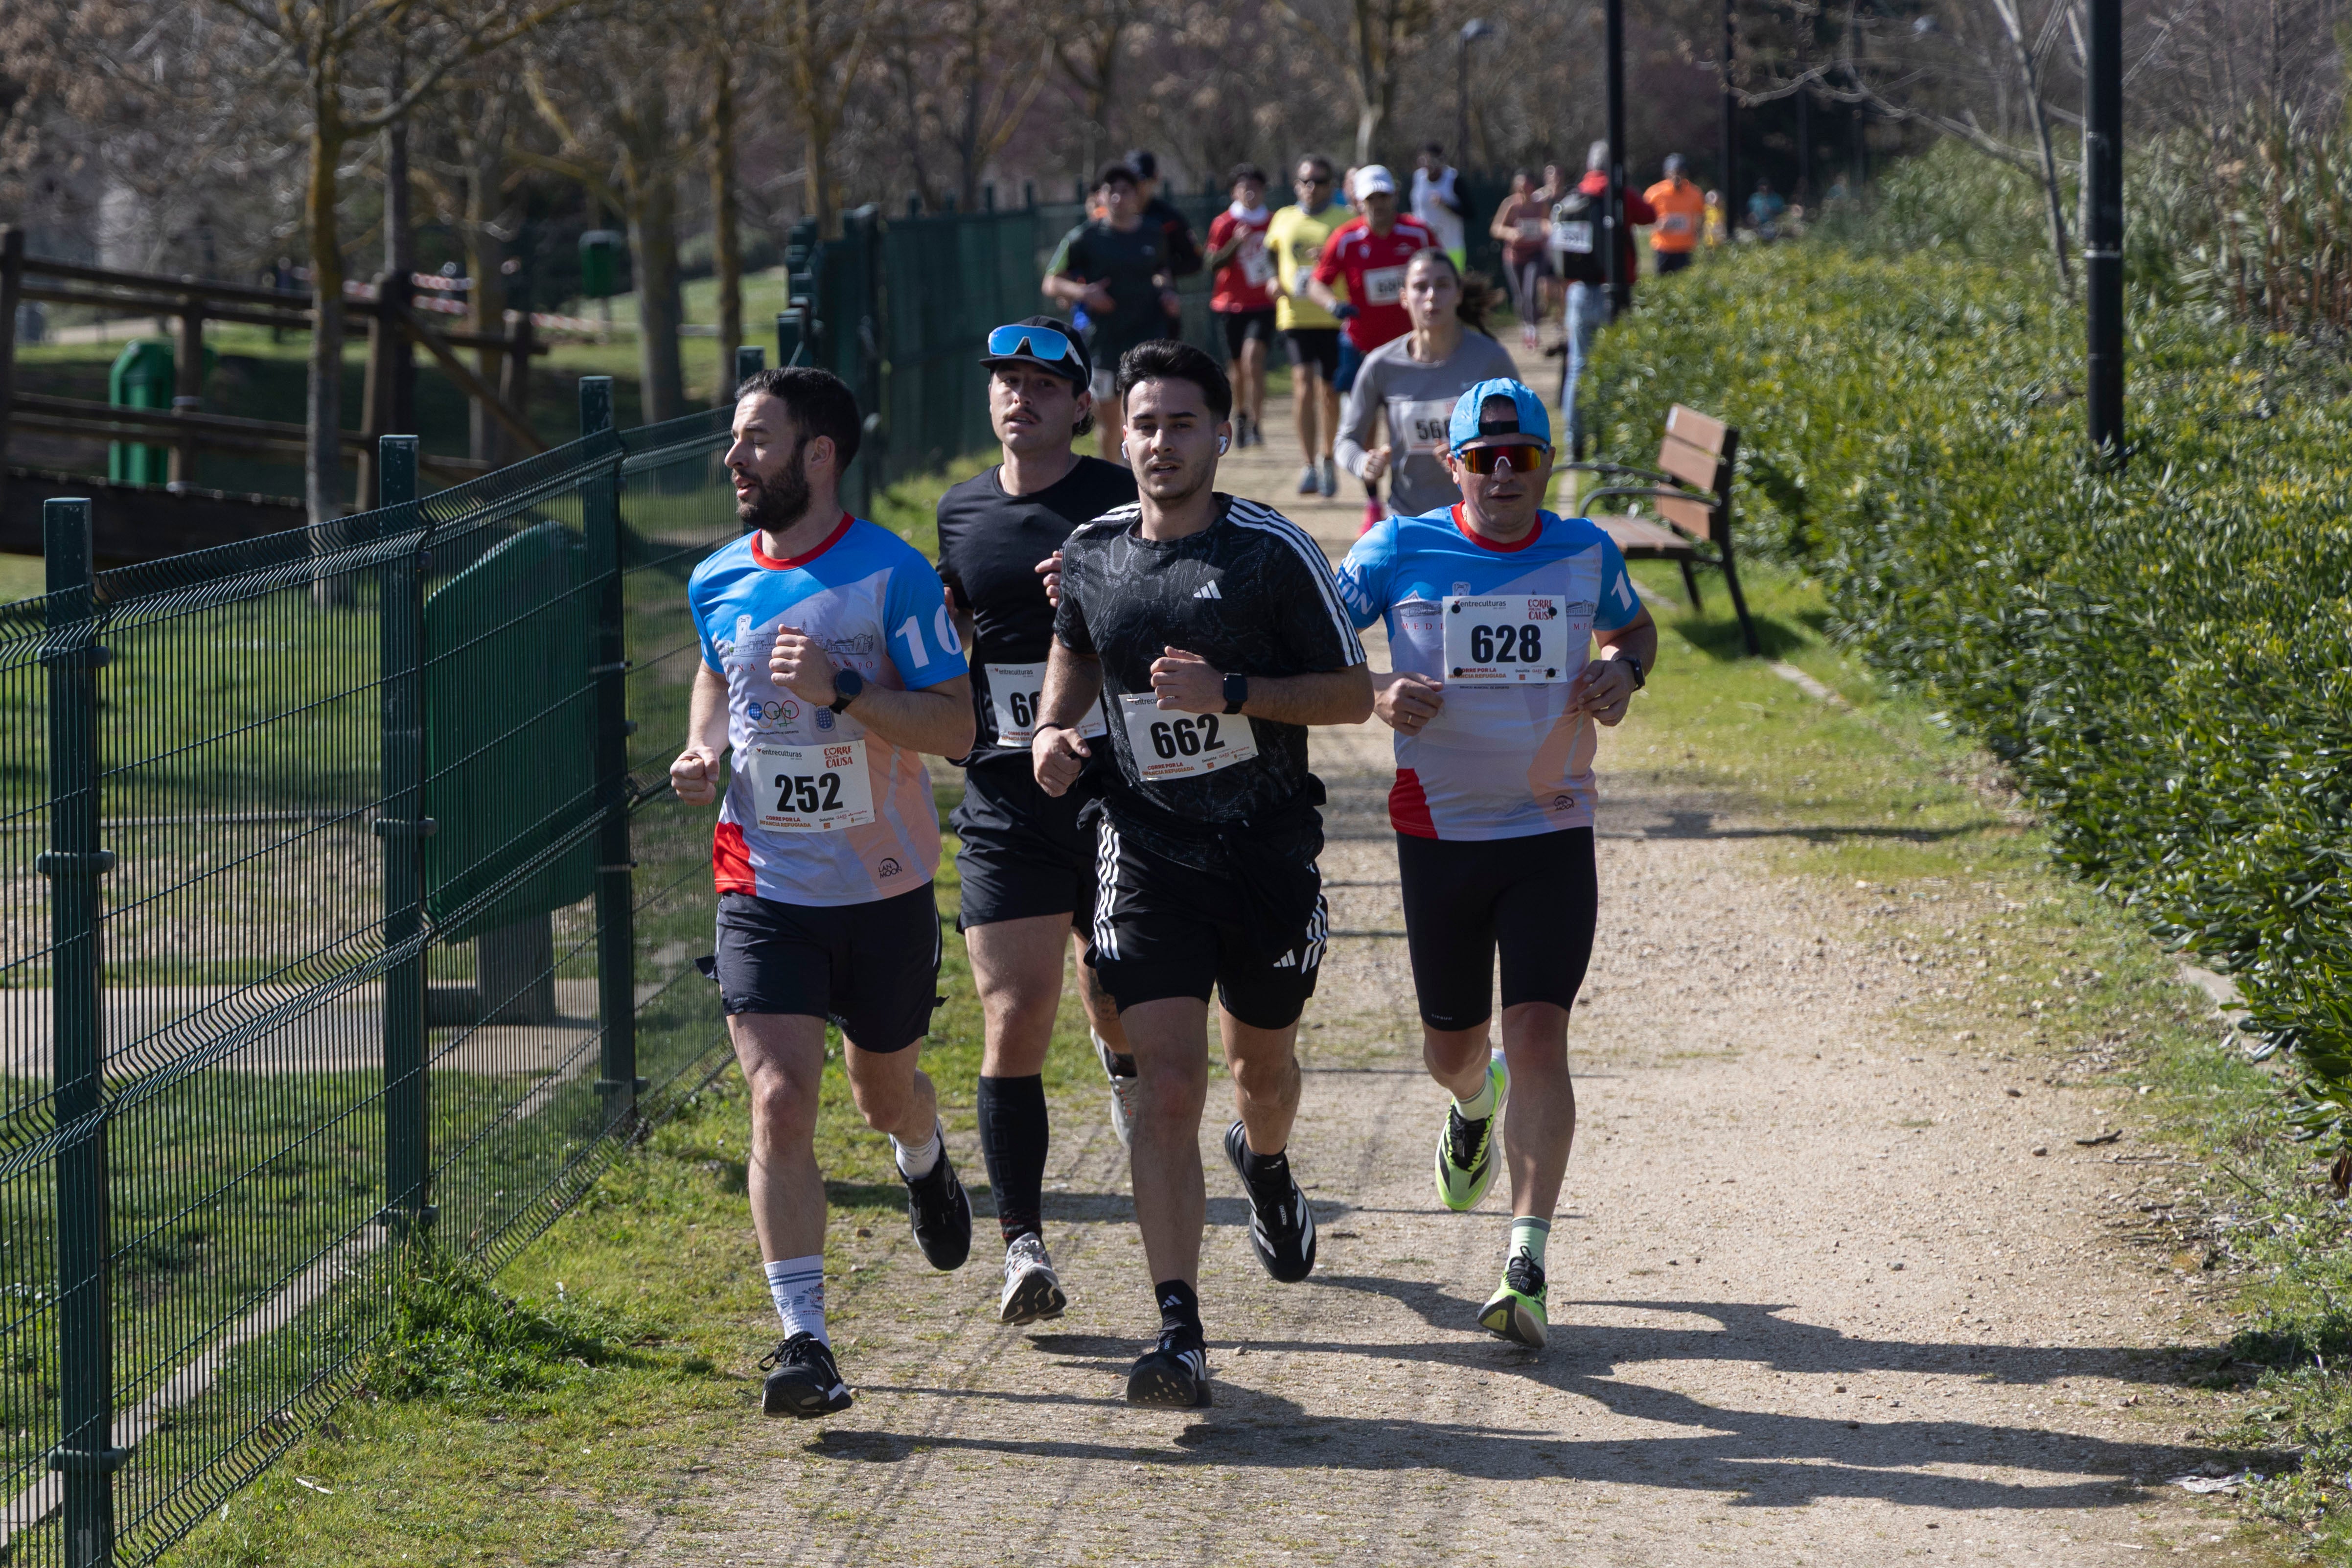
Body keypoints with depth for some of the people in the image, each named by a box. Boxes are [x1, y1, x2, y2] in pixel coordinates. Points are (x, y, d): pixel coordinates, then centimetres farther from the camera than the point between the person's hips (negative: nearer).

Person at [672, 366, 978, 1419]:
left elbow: (956, 727, -13)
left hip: (884, 890, -2)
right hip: (764, 889, 2)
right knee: (779, 1104, -13)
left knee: (884, 1093, 17)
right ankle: (803, 1341, -12)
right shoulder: (718, 582, 2)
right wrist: (703, 748, 3)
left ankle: (925, 1167, 56)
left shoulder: (892, 574, -12)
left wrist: (842, 691, -27)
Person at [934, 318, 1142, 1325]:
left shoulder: (1124, 503, -4)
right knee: (1014, 1024, -9)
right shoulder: (961, 513, 9)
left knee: (1122, 1009, 13)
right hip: (1004, 801, 2)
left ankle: (1128, 1068, 50)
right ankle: (1023, 1244, -7)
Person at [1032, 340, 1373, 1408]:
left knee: (1260, 1060, 20)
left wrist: (1231, 693, -20)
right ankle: (1180, 1338, -15)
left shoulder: (1274, 552, -10)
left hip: (1269, 850, -1)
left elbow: (1351, 693, -6)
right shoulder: (1094, 551, 2)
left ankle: (1266, 1168, 58)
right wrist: (1055, 726, 3)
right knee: (1167, 1088, -12)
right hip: (1148, 851, 1)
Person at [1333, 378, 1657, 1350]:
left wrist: (1623, 671, 0)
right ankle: (1474, 1105, 53)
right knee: (1452, 1044, 13)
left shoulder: (1585, 553, 3)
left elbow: (1633, 628, 23)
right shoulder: (1401, 551, -4)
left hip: (1552, 838, 0)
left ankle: (1527, 1268, -15)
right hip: (1438, 833, 0)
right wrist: (1374, 694, -17)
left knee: (1538, 1041, -13)